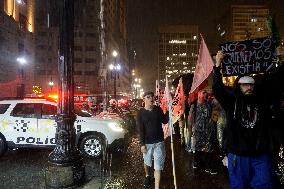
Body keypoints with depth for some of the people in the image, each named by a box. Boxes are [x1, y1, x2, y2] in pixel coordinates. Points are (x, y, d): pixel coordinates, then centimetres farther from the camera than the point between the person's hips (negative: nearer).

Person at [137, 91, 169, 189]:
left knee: (158, 166, 0)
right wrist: (142, 144, -12)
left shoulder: (158, 109, -1)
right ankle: (147, 176, 51)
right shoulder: (141, 112, -8)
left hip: (159, 142, 1)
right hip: (147, 142, -1)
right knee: (147, 162, 21)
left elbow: (165, 121, 5)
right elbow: (140, 130, -9)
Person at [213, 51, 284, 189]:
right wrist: (218, 65, -20)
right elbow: (217, 89, -14)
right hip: (238, 155, -2)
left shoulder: (262, 100, 4)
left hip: (261, 155, 2)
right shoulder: (231, 102, -3)